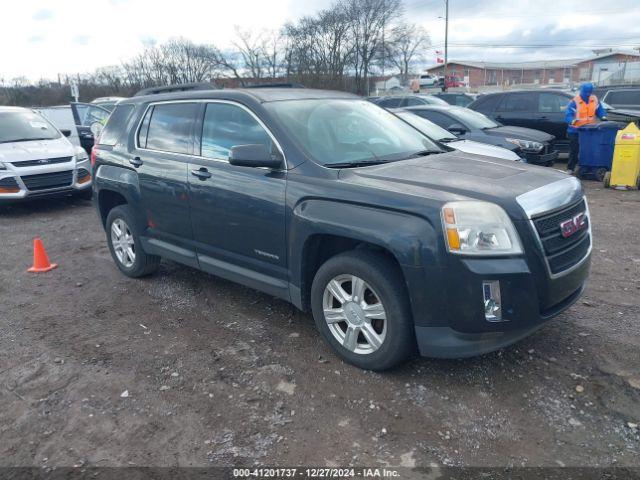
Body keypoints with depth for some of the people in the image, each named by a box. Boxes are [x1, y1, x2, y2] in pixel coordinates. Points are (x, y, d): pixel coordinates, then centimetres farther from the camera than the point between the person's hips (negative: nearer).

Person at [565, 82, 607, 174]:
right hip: (576, 130, -5)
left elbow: (600, 110, 14)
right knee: (574, 150, -3)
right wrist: (572, 121, -40)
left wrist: (603, 117, -6)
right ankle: (570, 168, 5)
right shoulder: (575, 102, -12)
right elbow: (568, 115, -19)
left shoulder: (594, 100, 6)